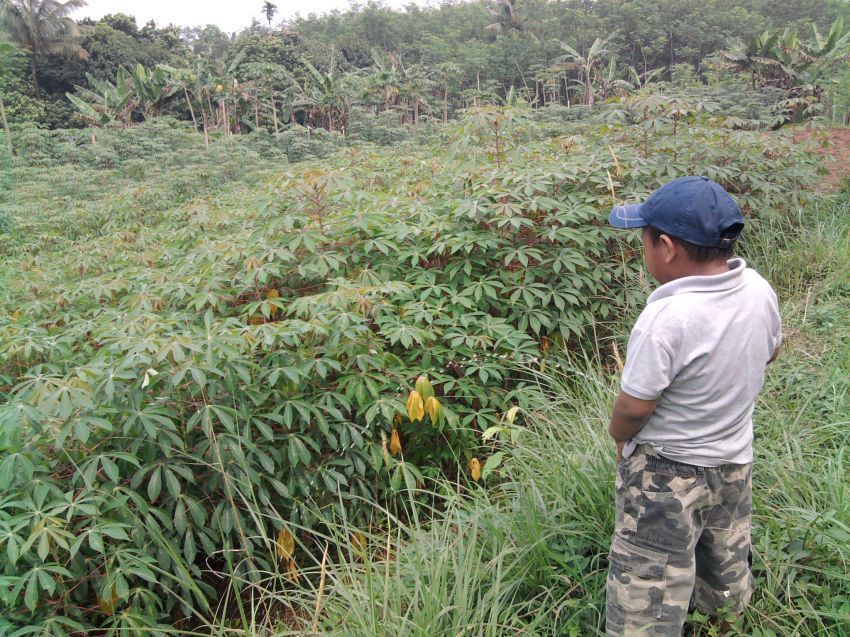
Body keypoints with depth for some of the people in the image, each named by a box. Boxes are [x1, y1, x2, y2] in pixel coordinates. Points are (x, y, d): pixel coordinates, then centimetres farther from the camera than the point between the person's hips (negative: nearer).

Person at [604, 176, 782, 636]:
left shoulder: (665, 319, -34)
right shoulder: (759, 290, -11)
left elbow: (634, 408, -25)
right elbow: (769, 352, 8)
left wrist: (618, 435, -4)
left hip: (667, 474, -7)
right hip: (735, 461, 8)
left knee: (646, 595, 9)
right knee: (726, 557, 32)